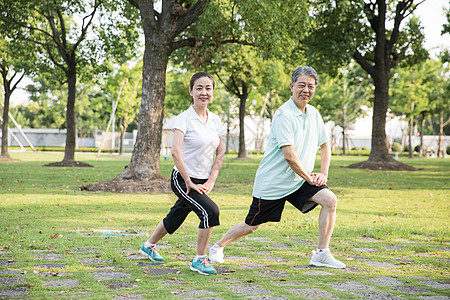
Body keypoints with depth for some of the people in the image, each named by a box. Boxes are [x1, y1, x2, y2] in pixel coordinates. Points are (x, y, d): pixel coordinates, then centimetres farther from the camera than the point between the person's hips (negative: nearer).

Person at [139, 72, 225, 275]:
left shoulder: (215, 120, 5)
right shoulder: (184, 118, -15)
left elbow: (220, 152, 12)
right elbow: (175, 152, -25)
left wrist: (211, 180, 2)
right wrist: (189, 182, -23)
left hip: (202, 181, 7)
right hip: (183, 180, -7)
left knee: (174, 220, 18)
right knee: (210, 211, -23)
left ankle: (149, 246, 43)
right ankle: (199, 260, -8)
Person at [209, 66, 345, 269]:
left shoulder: (313, 114, 5)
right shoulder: (284, 114, -19)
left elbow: (325, 146, 18)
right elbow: (289, 156, -25)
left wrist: (323, 173, 4)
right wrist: (309, 178, -14)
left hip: (299, 182, 6)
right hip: (272, 182, -6)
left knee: (330, 200, -16)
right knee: (250, 227, 6)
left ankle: (322, 254, -8)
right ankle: (218, 247, 33)